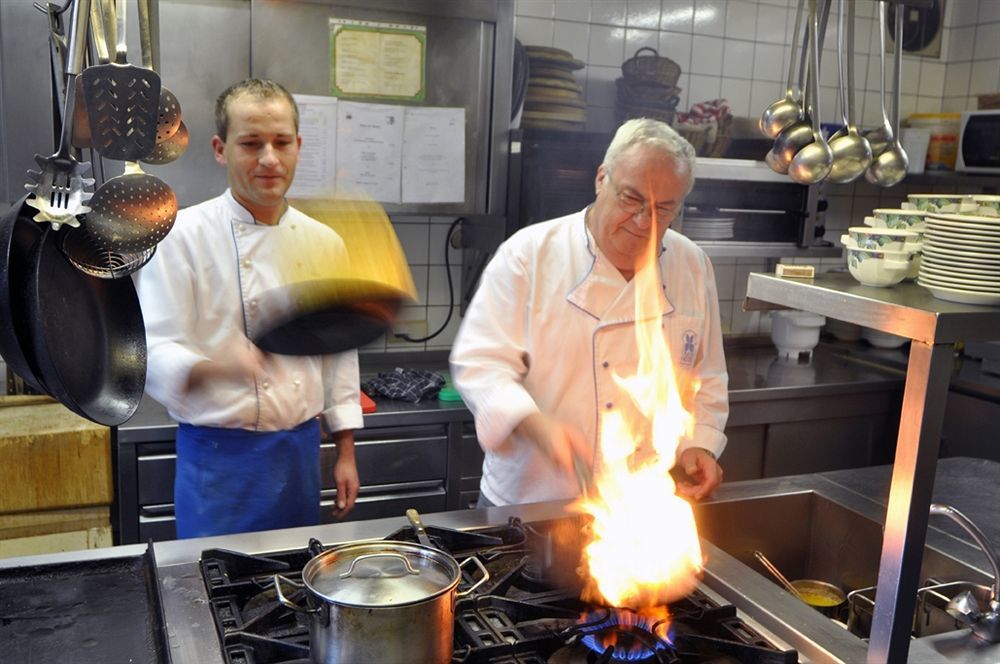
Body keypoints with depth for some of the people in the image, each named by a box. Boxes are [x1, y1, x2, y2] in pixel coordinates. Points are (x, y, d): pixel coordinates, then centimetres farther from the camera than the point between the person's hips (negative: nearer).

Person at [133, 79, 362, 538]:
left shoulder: (323, 242, 5)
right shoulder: (182, 236, -10)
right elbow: (155, 355, -16)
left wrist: (346, 452, 11)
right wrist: (220, 367, -37)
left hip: (300, 449, 5)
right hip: (220, 453, -4)